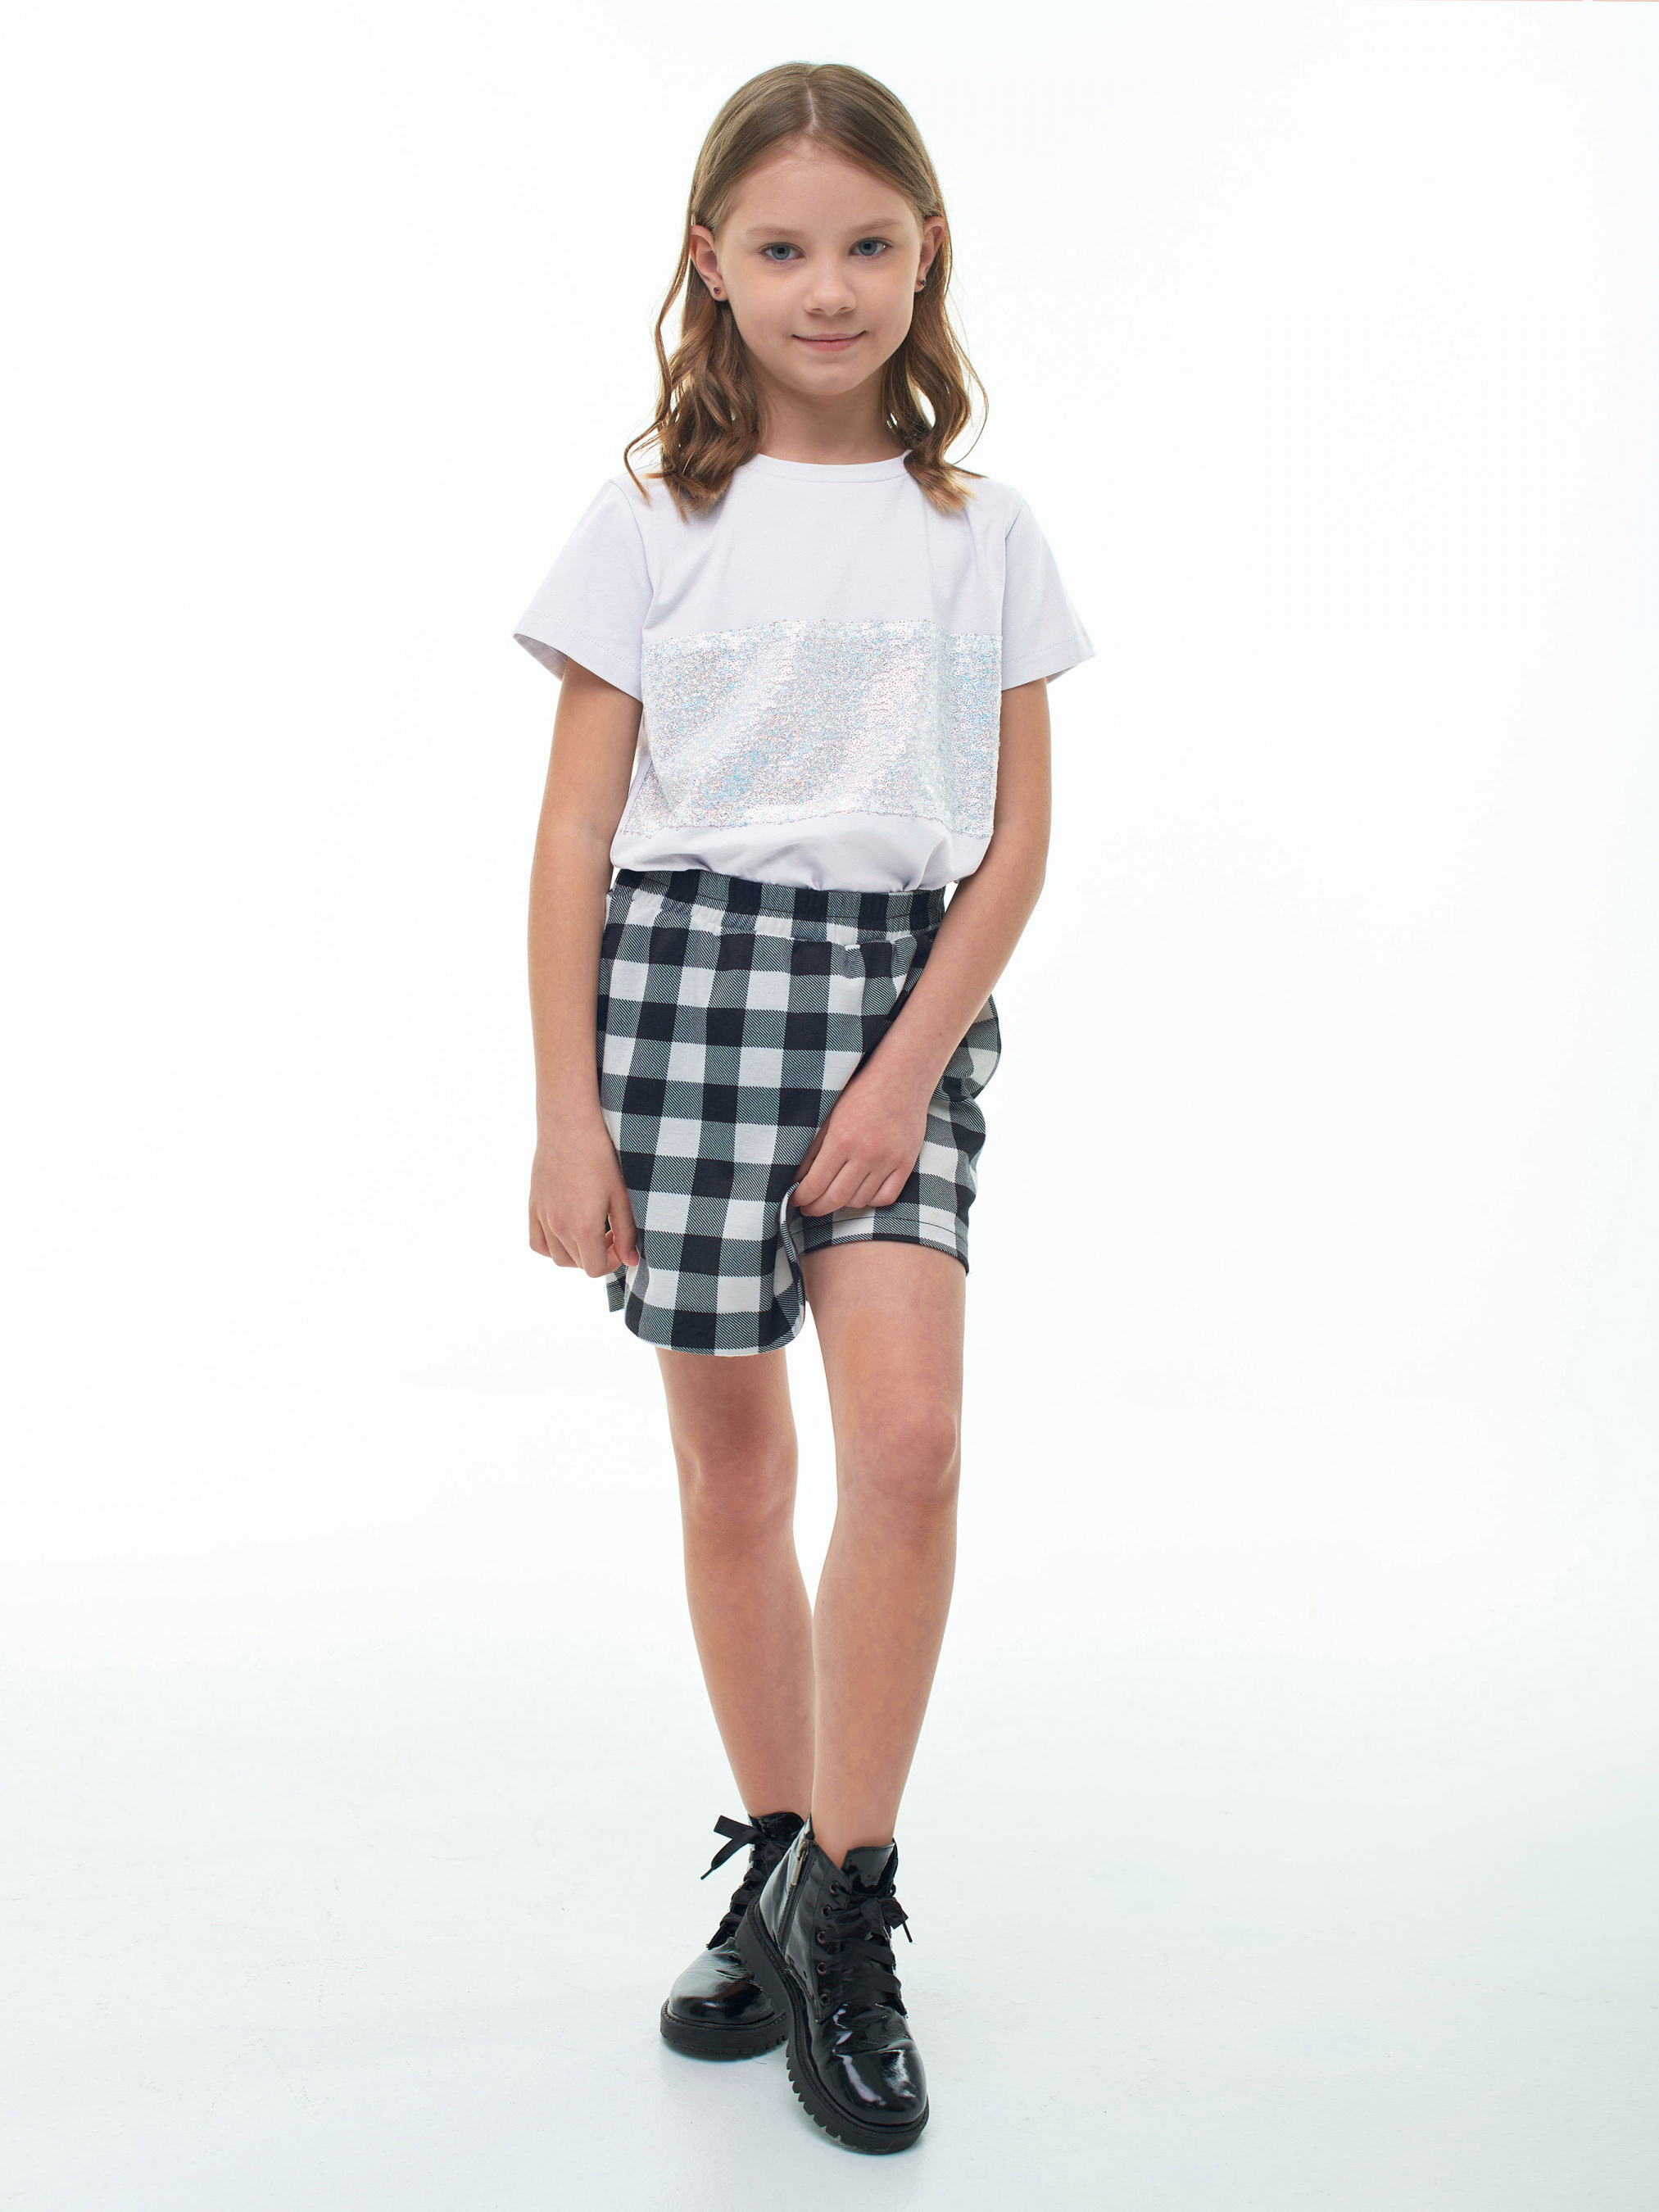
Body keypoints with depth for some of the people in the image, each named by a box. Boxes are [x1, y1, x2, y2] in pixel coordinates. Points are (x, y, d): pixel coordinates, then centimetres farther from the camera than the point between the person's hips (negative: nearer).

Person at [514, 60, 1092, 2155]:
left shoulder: (982, 528, 7)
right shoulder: (655, 515, 3)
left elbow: (1018, 838, 4)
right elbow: (575, 832, 1)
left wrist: (907, 1071, -8)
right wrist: (567, 1110, -5)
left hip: (906, 988, 1)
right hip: (690, 965, 0)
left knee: (910, 1440, -14)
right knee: (732, 1465, 7)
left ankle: (844, 1909, 1)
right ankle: (776, 1863, 25)